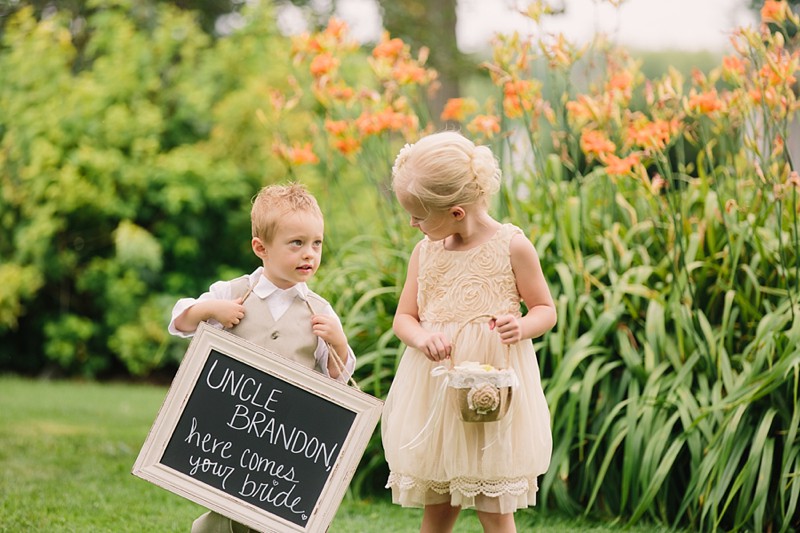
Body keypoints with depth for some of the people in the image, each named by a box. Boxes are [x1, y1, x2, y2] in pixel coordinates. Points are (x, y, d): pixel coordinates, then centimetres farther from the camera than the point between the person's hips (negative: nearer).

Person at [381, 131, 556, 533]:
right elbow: (403, 317, 9)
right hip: (434, 388, 4)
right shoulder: (425, 251, 5)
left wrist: (522, 327, -20)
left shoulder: (512, 246, -6)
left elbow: (546, 310, 2)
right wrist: (422, 338, -14)